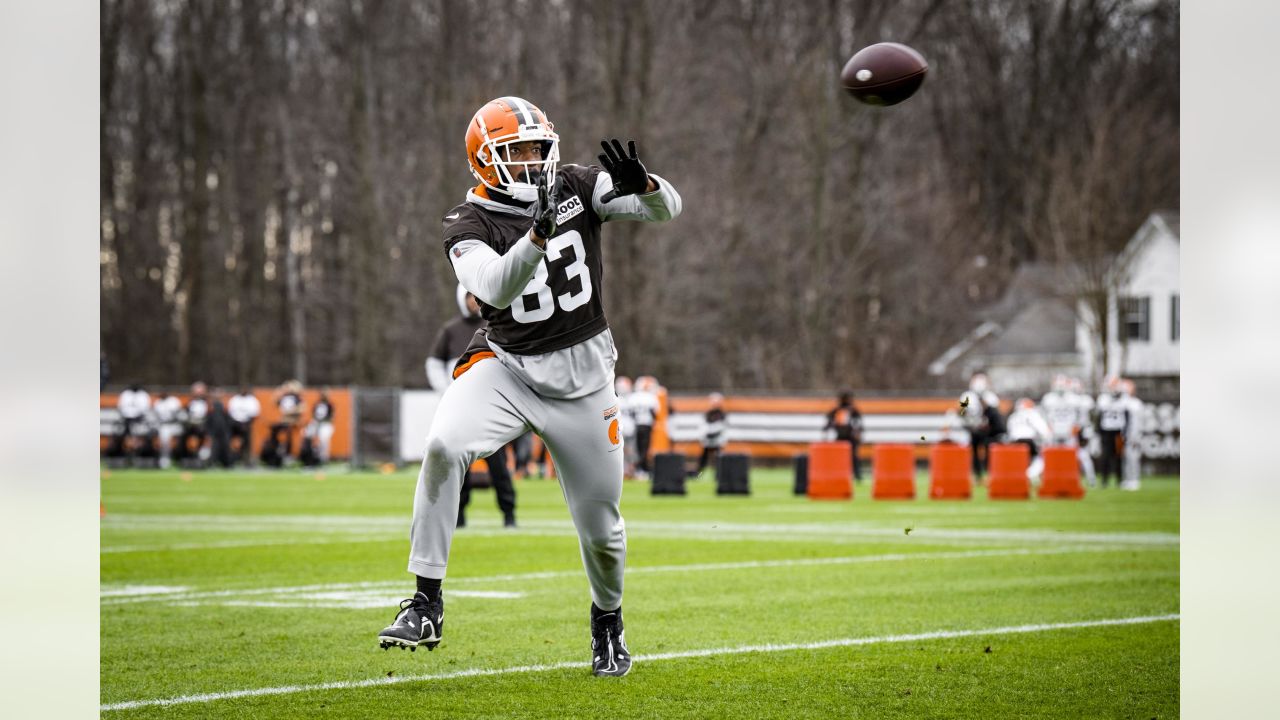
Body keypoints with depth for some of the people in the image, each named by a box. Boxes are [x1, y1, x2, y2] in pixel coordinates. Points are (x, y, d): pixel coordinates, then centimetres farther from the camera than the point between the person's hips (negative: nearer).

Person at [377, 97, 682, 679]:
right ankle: (427, 601, -23)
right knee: (443, 447, -31)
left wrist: (642, 186, -30)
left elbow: (665, 209, -7)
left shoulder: (577, 188, -1)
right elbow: (494, 287, -27)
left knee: (600, 525, 6)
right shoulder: (470, 225, -8)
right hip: (505, 364, -1)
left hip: (581, 373, 2)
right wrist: (539, 233, -42)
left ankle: (608, 619, 37)